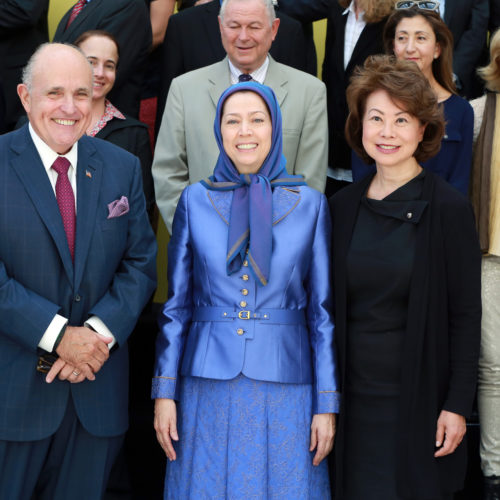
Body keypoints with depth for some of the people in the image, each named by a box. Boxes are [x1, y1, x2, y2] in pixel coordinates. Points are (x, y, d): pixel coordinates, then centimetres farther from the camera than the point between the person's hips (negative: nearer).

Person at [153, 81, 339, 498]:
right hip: (209, 385, 1)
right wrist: (164, 391, 2)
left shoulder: (310, 204, 3)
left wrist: (327, 402, -1)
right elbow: (177, 304, 7)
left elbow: (322, 310, 3)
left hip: (284, 387, 0)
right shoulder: (196, 200, 5)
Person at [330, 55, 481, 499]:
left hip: (419, 399, -4)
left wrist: (458, 405, -11)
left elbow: (466, 316, -7)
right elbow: (334, 307, 10)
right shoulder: (344, 206, 5)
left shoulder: (449, 209, -7)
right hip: (355, 397, 4)